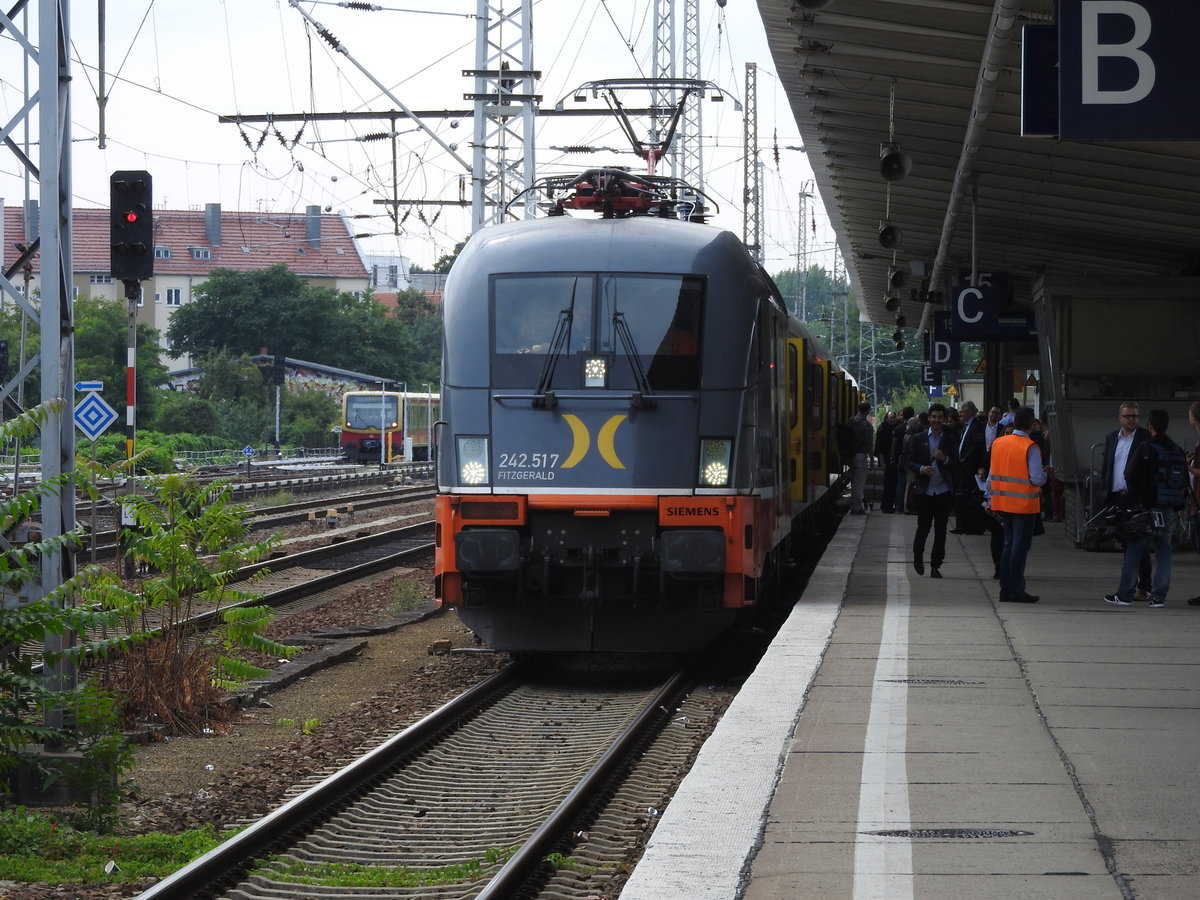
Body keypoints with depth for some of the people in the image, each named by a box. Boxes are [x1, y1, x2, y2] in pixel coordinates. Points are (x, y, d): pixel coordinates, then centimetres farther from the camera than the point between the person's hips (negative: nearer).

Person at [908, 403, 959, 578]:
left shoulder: (950, 440, 7)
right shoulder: (918, 439, 5)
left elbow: (956, 465, 6)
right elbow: (910, 463, 3)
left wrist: (945, 459, -14)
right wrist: (921, 469, -17)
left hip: (943, 491, 1)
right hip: (924, 490, -1)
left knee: (941, 530, 0)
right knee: (923, 527, 1)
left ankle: (935, 565, 8)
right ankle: (918, 556, 26)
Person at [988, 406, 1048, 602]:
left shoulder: (997, 443, 3)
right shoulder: (1030, 448, -14)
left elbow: (992, 475, 9)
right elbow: (1037, 479, -18)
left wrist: (990, 499, 17)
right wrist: (1045, 474, 4)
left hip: (1002, 503, 6)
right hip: (1024, 505, -6)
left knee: (1008, 545, 15)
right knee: (1020, 547, 0)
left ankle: (1006, 590, 15)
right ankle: (1016, 591, 1)